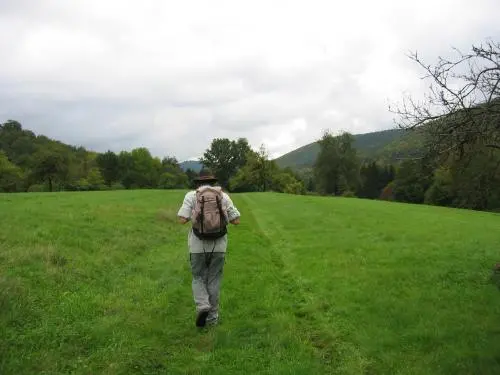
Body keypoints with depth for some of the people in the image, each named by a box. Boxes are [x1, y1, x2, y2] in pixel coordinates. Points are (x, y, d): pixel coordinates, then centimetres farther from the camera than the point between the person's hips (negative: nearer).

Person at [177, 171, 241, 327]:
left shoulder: (191, 195, -1)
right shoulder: (224, 196, 4)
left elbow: (182, 219, -10)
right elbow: (236, 220, 2)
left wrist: (193, 215, 11)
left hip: (198, 246, -1)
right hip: (218, 245, 2)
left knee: (198, 278, 15)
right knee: (214, 281, 13)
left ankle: (202, 306, -9)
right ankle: (212, 317, 18)